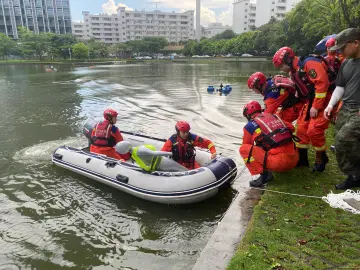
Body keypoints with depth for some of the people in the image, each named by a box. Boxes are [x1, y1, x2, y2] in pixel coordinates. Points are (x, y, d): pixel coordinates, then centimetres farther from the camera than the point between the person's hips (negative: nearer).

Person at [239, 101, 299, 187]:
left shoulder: (250, 125, 3)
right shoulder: (274, 116, 17)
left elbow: (247, 145, 15)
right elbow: (291, 128, 25)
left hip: (279, 162, -7)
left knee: (243, 148, -2)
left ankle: (264, 174, -10)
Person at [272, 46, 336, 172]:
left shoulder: (309, 63, -19)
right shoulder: (294, 72, 10)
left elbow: (322, 82, -26)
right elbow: (299, 90, 17)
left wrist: (316, 106, -24)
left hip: (324, 98, -9)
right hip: (311, 100, 9)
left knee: (314, 130, -14)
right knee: (302, 128, 7)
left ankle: (321, 158, 7)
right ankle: (301, 157, 20)